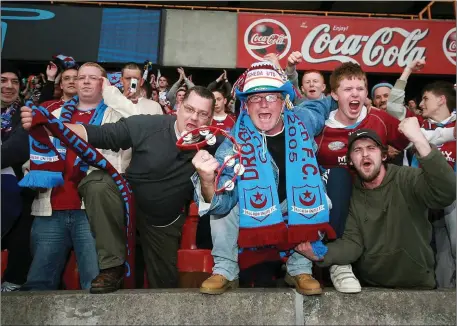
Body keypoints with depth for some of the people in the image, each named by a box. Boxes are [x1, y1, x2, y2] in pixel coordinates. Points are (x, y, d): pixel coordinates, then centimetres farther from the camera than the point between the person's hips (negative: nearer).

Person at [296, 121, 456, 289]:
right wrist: (322, 254, -29)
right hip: (368, 285, -2)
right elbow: (352, 243, -9)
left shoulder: (407, 179, -11)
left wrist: (419, 140, -40)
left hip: (416, 286, 2)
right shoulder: (351, 196, -1)